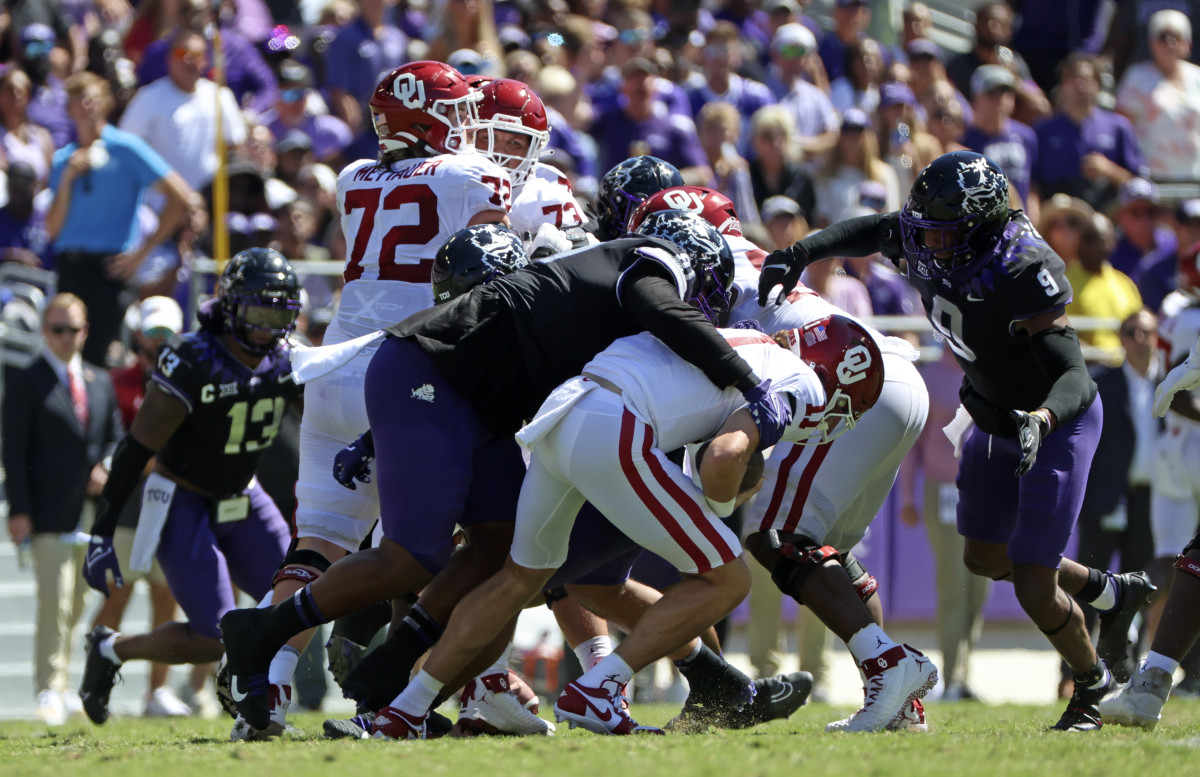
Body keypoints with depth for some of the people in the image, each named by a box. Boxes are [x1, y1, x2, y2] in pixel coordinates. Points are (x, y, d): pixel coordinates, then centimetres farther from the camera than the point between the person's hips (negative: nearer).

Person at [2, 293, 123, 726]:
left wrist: (105, 467, -3)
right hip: (50, 514, -5)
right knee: (55, 601, -12)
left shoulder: (100, 382, 15)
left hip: (91, 510, 5)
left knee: (75, 605, 10)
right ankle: (50, 691, -9)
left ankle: (59, 686, 20)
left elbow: (115, 438, 20)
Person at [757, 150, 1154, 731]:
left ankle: (1094, 683, 22)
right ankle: (1112, 594, 43)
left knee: (1034, 588, -7)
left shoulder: (1022, 274, -36)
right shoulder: (929, 245, -16)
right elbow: (867, 231, 5)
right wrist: (798, 253, -10)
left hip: (1059, 421, -8)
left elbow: (1075, 376, -38)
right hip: (996, 418, 8)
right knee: (986, 558, 22)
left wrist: (1042, 420, -57)